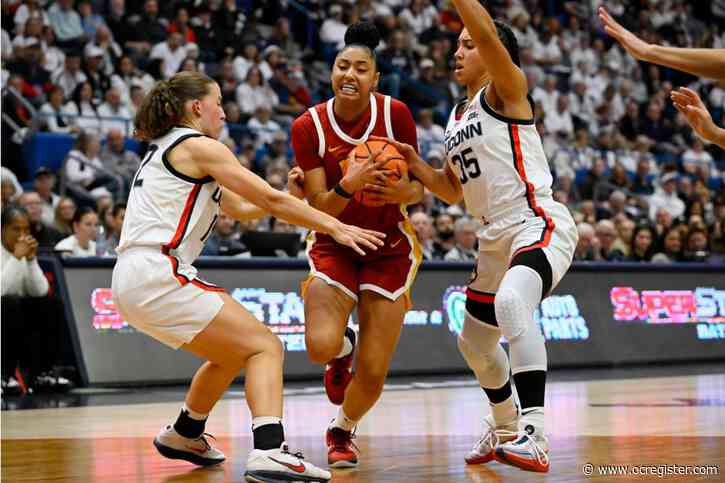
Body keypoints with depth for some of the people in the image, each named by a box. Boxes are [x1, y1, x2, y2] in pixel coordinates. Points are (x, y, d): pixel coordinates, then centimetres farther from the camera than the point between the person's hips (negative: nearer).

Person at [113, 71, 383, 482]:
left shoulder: (165, 150, 24)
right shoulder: (199, 147, -4)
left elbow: (241, 208, 28)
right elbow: (269, 200, -6)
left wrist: (288, 194, 21)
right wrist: (334, 226, -1)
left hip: (132, 281, 10)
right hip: (158, 275, -10)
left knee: (233, 352, 27)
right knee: (265, 347, -11)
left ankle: (184, 434, 44)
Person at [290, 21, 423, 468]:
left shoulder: (395, 113, -11)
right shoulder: (309, 126, -11)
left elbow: (419, 187, -2)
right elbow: (319, 207, -12)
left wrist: (402, 191, -26)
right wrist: (348, 187, -33)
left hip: (389, 248, 0)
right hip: (334, 246, 0)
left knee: (372, 376, -6)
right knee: (321, 346, -26)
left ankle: (341, 431, 29)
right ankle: (342, 347, 14)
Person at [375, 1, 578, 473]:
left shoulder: (507, 89, -5)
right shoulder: (458, 116, 18)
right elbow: (454, 191, 25)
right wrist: (416, 165, 9)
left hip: (539, 224, -10)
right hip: (496, 237, 10)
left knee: (511, 302, -38)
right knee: (475, 341, 22)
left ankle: (534, 437, -44)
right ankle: (505, 427, 49)